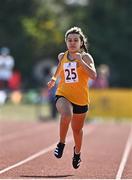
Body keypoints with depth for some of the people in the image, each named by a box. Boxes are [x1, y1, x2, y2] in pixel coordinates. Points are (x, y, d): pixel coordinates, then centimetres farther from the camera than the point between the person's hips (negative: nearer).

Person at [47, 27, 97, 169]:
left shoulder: (86, 57, -7)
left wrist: (81, 61, -30)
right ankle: (61, 144, -15)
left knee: (77, 129, 15)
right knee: (66, 114, -34)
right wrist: (54, 78, 29)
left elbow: (93, 76, -24)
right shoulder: (62, 56, 5)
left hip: (81, 99, 0)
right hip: (63, 95, 1)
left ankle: (77, 152, 46)